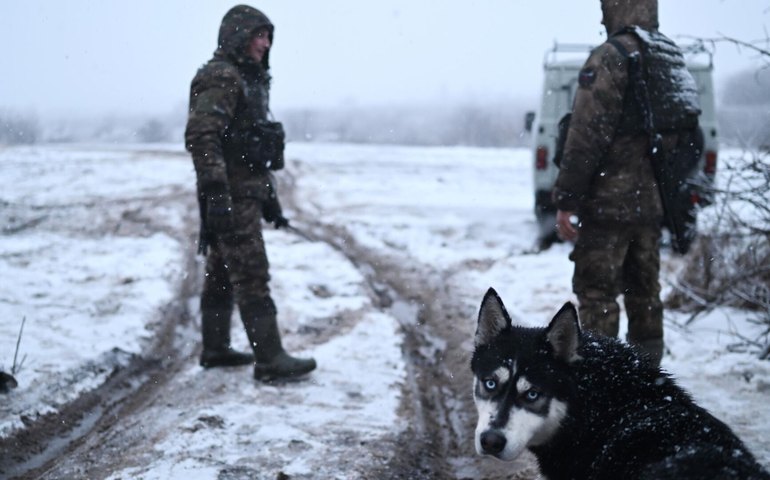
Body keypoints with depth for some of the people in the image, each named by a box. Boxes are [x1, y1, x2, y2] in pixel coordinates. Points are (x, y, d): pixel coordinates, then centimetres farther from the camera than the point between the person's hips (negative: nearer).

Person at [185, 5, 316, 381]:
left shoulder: (249, 80, 19)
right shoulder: (221, 78, -13)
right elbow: (200, 136, -23)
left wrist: (270, 198, 25)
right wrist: (215, 192, -29)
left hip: (245, 195, 10)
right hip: (231, 198, -10)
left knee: (221, 275, 15)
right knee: (252, 277, -10)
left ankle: (215, 349, 22)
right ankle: (270, 360, -9)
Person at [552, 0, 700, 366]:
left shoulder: (611, 58, -14)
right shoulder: (671, 58, 12)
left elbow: (586, 136, -18)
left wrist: (566, 200, -15)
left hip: (609, 203, -8)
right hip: (653, 204, 8)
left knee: (596, 294, -2)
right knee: (644, 289, 16)